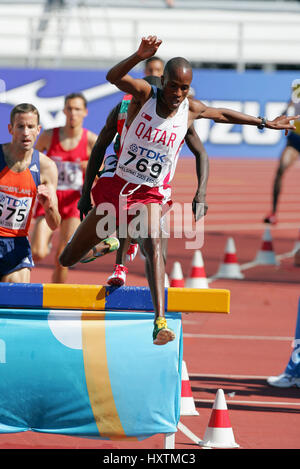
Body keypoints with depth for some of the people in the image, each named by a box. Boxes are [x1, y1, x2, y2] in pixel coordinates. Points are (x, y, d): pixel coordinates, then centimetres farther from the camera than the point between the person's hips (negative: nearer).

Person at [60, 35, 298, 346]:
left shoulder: (191, 110, -3)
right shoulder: (144, 94, -12)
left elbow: (222, 114, 19)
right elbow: (113, 77, -33)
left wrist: (264, 123, 27)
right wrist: (140, 56, -51)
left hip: (150, 195, 0)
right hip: (118, 187, 0)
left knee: (152, 243, -32)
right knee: (68, 259, 10)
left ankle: (160, 321, -39)